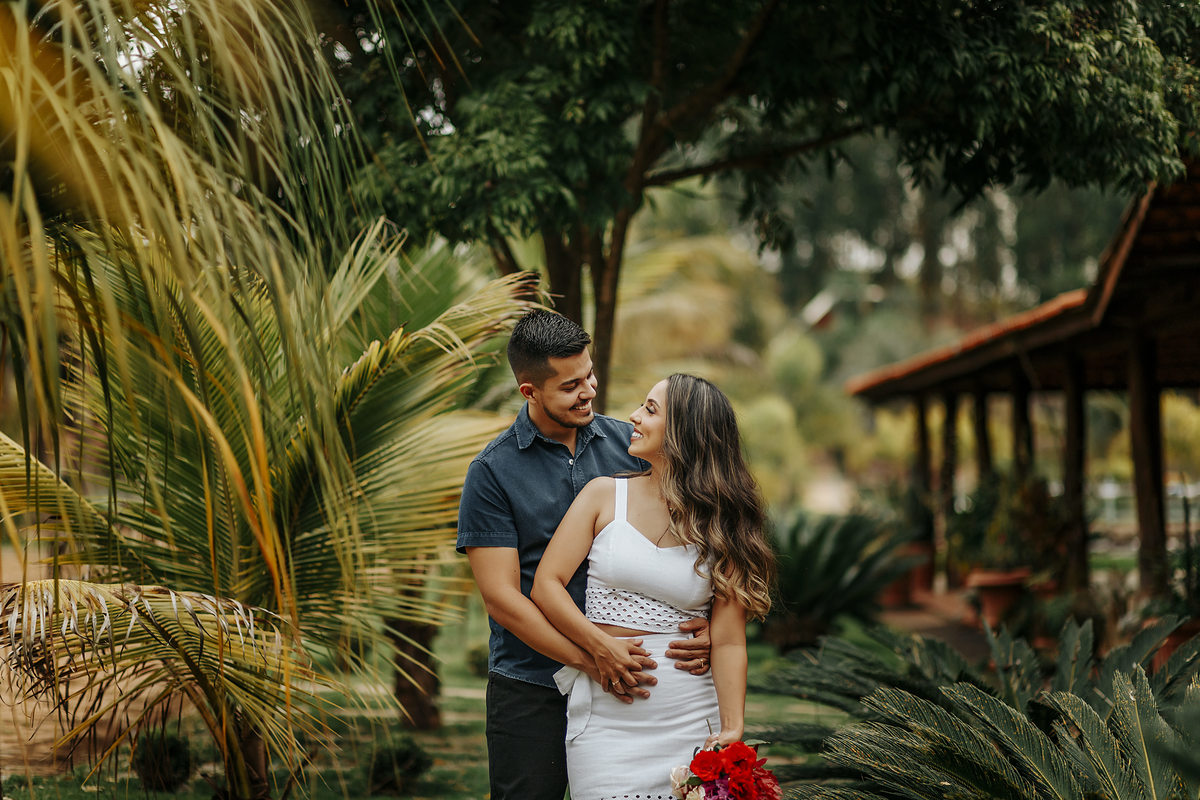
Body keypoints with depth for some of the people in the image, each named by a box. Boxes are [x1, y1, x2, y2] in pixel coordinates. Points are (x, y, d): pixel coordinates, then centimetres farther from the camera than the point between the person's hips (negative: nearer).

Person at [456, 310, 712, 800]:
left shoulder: (628, 444, 4)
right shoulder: (492, 472, -5)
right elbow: (501, 597, -11)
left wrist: (704, 623, -12)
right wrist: (589, 658, -21)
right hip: (531, 692, -3)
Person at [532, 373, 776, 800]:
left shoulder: (720, 526, 1)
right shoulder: (605, 495, 3)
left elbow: (728, 641, -4)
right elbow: (546, 585, -1)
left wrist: (732, 729, -14)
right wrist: (603, 646, -14)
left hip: (691, 717, 0)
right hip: (607, 715, 0)